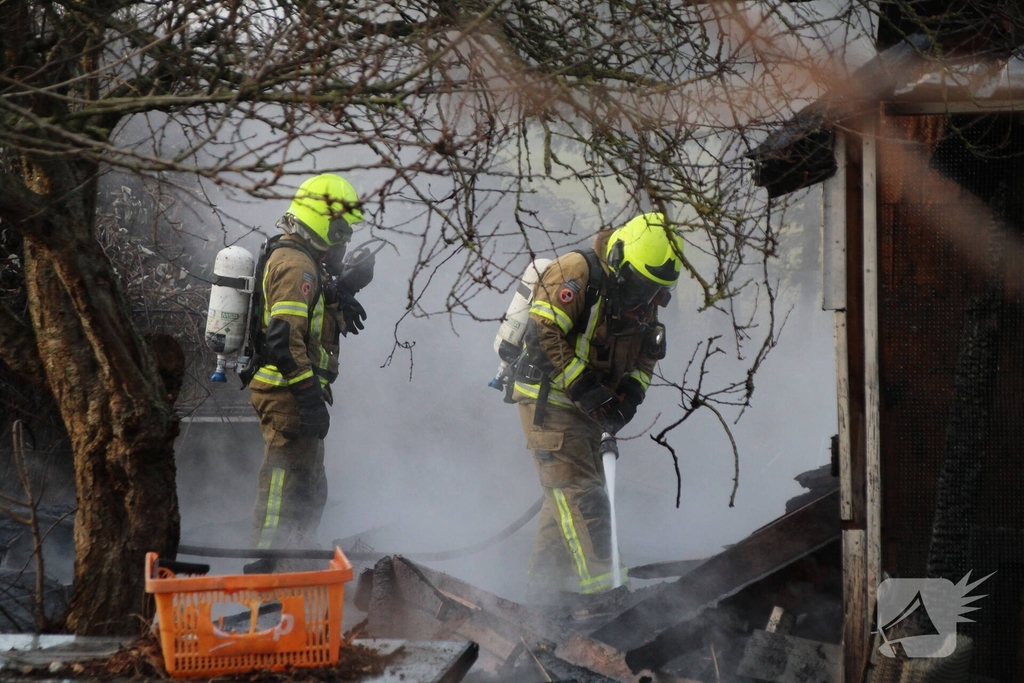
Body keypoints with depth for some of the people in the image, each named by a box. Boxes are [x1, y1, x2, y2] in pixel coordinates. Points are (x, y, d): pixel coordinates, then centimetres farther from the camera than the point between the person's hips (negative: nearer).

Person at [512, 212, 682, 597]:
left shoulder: (644, 301, 7)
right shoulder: (576, 274, -18)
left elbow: (645, 359, 14)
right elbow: (542, 336, -24)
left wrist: (630, 394, -7)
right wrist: (585, 388, -26)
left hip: (585, 407, 8)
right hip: (549, 401, -8)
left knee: (568, 494, 12)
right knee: (579, 493, -15)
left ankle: (545, 579, 22)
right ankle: (601, 586, -19)